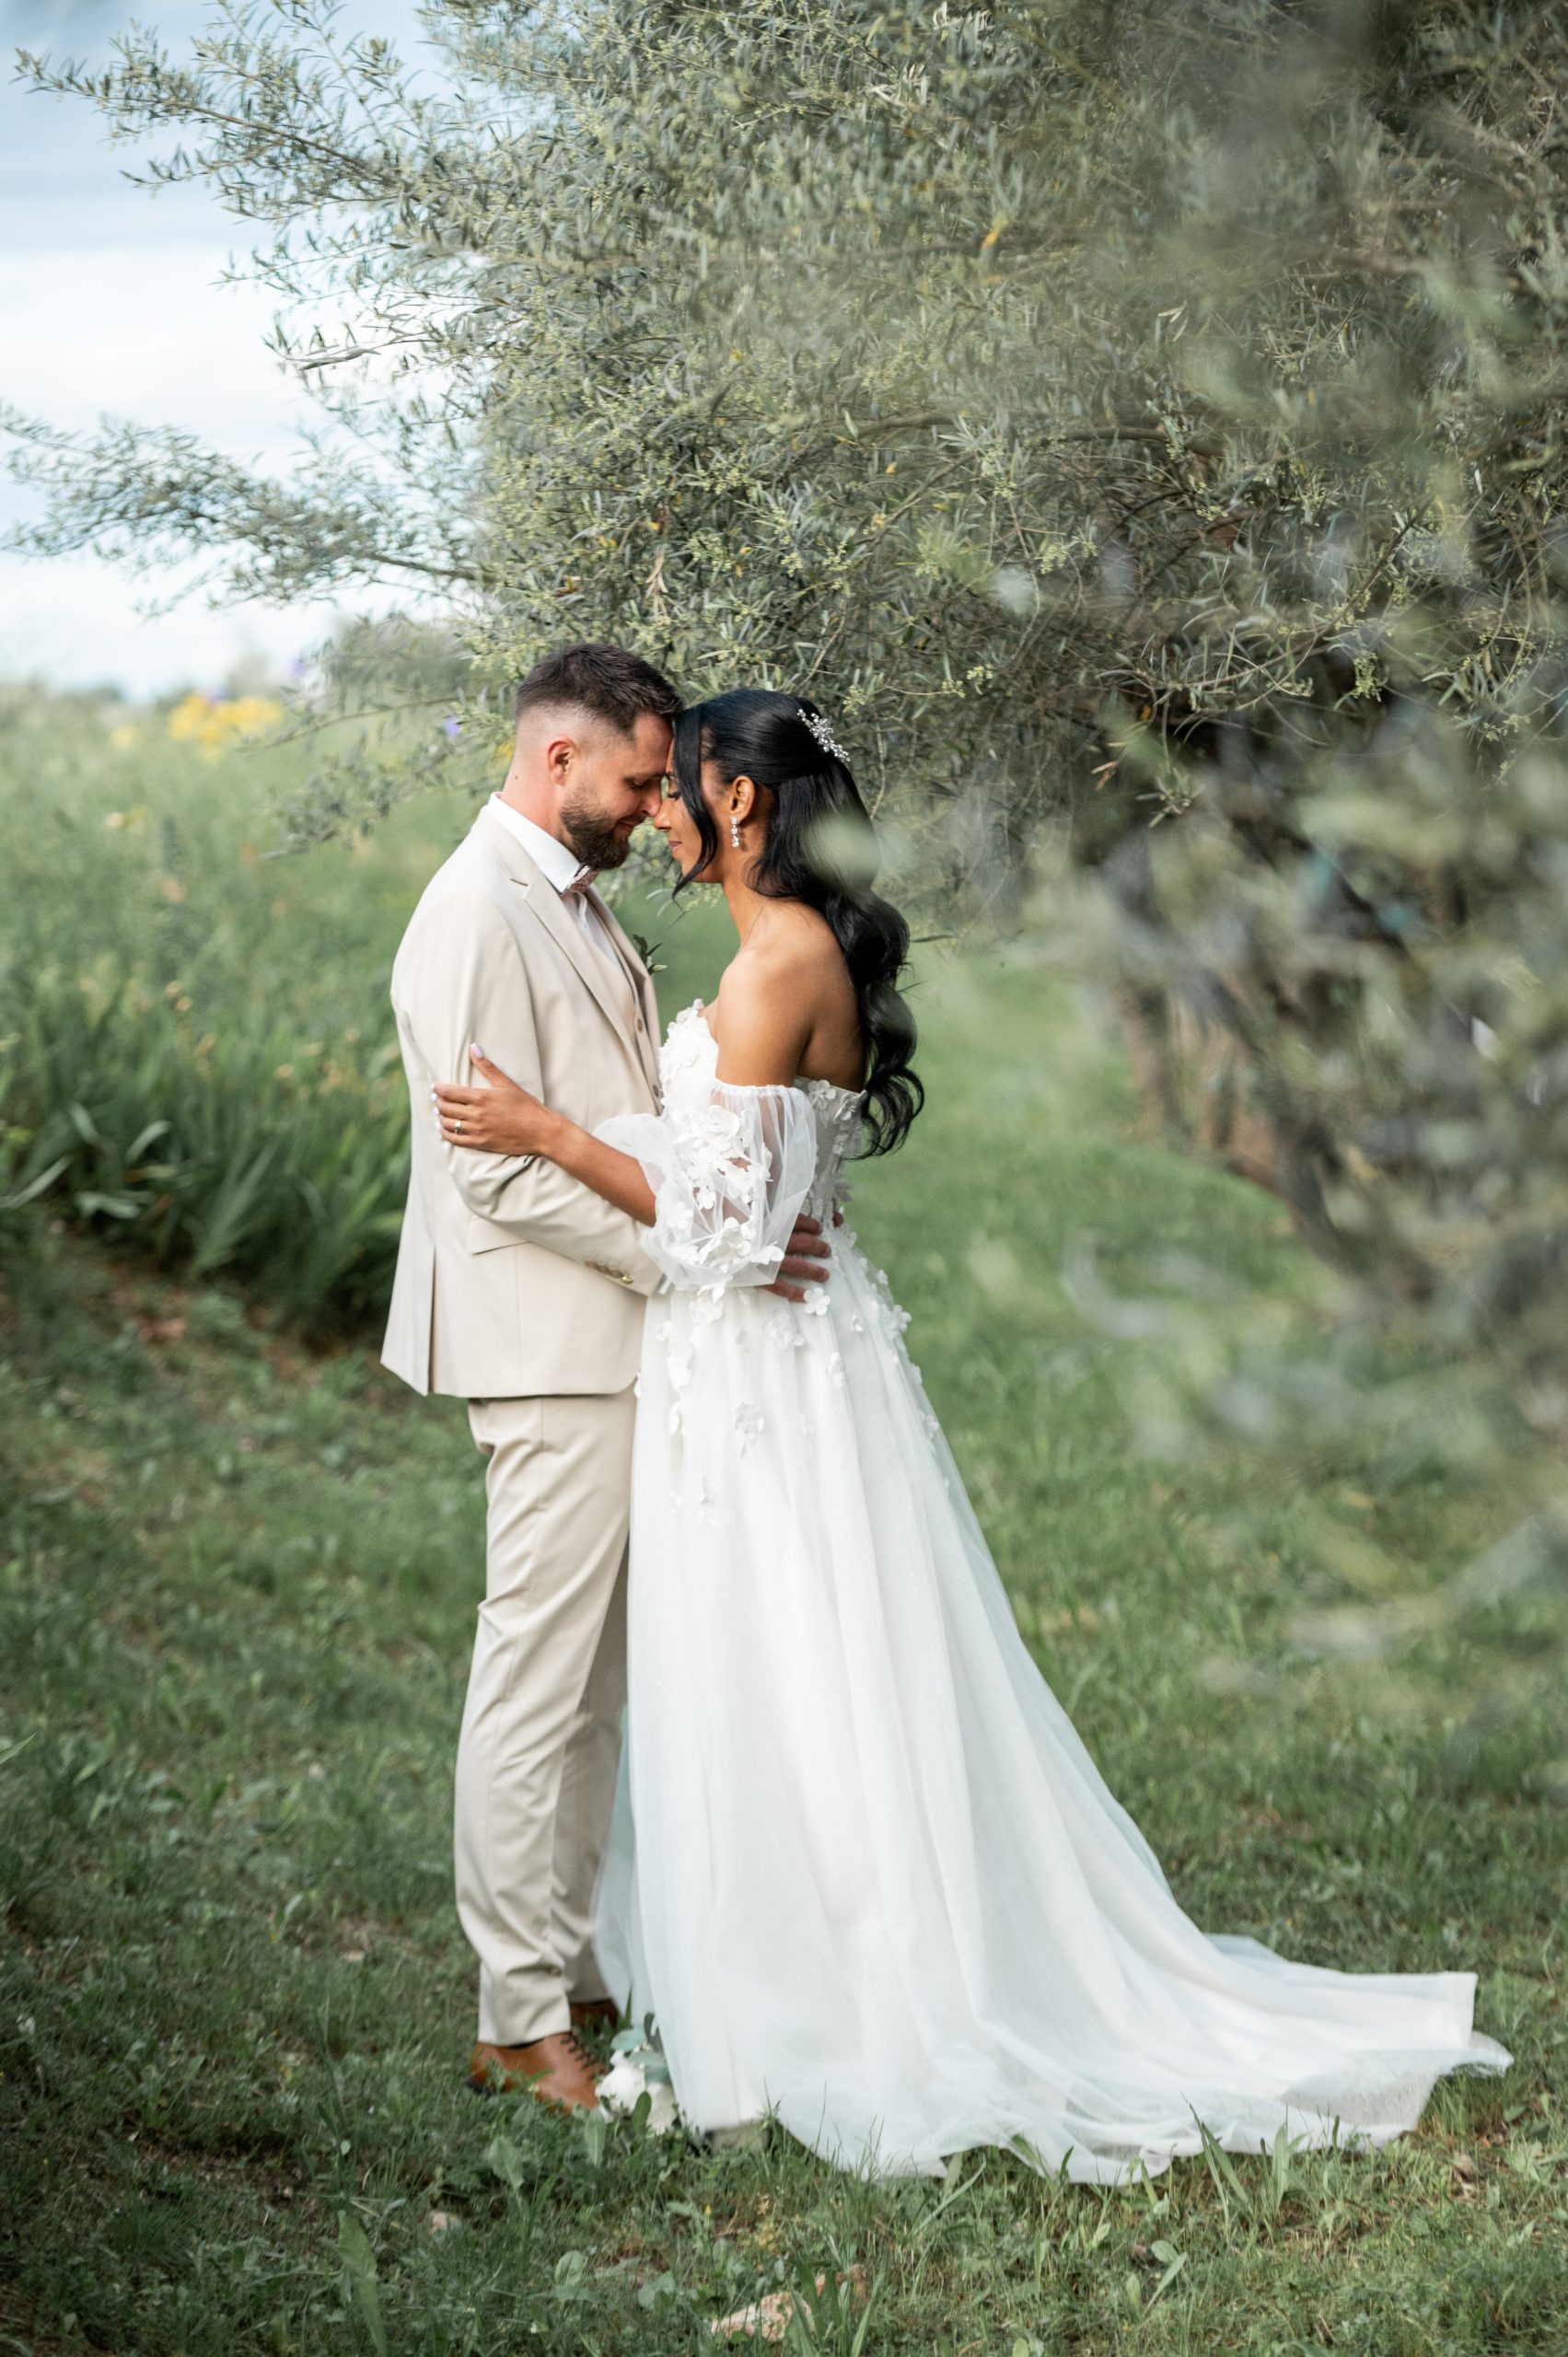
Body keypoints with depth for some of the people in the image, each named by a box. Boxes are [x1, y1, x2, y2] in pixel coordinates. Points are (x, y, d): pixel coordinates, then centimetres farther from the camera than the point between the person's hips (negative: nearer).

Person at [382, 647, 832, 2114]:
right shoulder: (475, 921, -16)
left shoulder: (569, 902, 15)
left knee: (593, 1682, 15)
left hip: (612, 1346, 10)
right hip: (554, 1354, -10)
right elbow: (502, 1175, -21)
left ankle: (565, 1966, 24)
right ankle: (520, 2023, 2)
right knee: (536, 1686, -4)